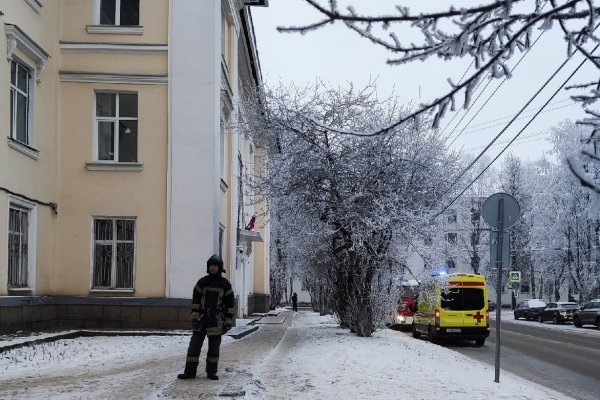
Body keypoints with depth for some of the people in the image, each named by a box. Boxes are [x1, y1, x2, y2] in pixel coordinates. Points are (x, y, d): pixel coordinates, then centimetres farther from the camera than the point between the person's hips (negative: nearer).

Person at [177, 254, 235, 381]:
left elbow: (230, 303, 3)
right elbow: (195, 300, 4)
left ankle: (211, 372, 16)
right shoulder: (202, 282, 3)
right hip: (202, 319, 1)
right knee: (194, 346, -1)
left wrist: (228, 321, -2)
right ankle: (190, 371, 3)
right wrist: (194, 317, -4)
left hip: (217, 321, -1)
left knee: (214, 347, 6)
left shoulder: (225, 284, 1)